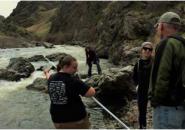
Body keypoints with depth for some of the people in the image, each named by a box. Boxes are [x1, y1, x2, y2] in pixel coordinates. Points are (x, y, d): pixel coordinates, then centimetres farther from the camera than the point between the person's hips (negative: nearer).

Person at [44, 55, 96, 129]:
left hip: (58, 118, 6)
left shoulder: (51, 79, -1)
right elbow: (92, 92, -22)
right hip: (76, 117, -5)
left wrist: (47, 73, 49)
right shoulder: (73, 81, -21)